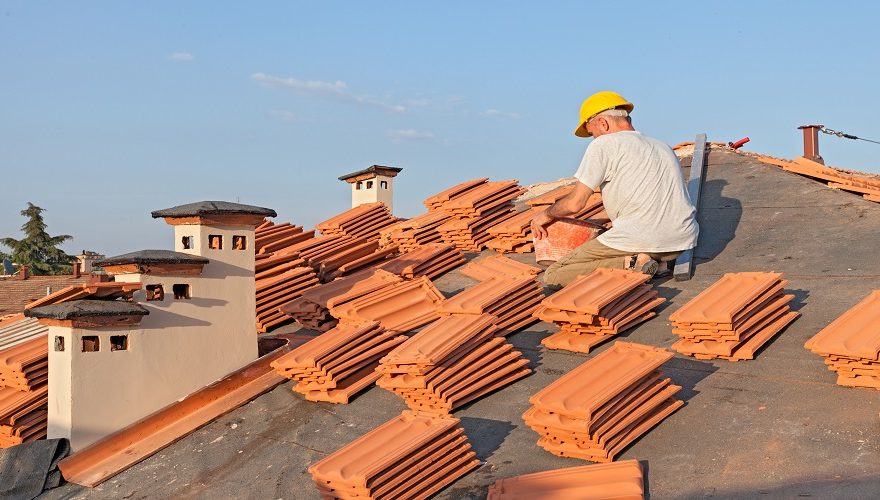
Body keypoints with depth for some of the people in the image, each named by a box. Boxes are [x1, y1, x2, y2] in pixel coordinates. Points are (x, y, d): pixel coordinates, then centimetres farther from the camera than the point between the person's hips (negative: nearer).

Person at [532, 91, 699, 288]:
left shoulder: (603, 144, 2)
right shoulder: (662, 146, 24)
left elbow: (575, 203, 0)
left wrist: (545, 215, 20)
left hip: (640, 239, -7)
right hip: (682, 241, 8)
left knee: (553, 277, 0)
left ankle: (630, 265, -13)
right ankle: (658, 260, 9)